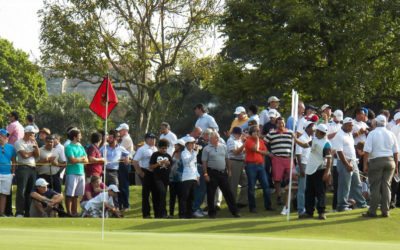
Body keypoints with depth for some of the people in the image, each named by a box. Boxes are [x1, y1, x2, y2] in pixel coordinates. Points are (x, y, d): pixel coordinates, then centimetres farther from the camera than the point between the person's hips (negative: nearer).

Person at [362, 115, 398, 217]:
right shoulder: (391, 134, 7)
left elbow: (367, 150, -11)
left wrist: (365, 164, -8)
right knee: (386, 186, 7)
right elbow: (396, 152, 8)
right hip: (390, 162, 3)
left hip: (376, 161, -3)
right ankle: (385, 211, 6)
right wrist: (396, 166, 14)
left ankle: (372, 211, 0)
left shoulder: (372, 134, -4)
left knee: (375, 187, 0)